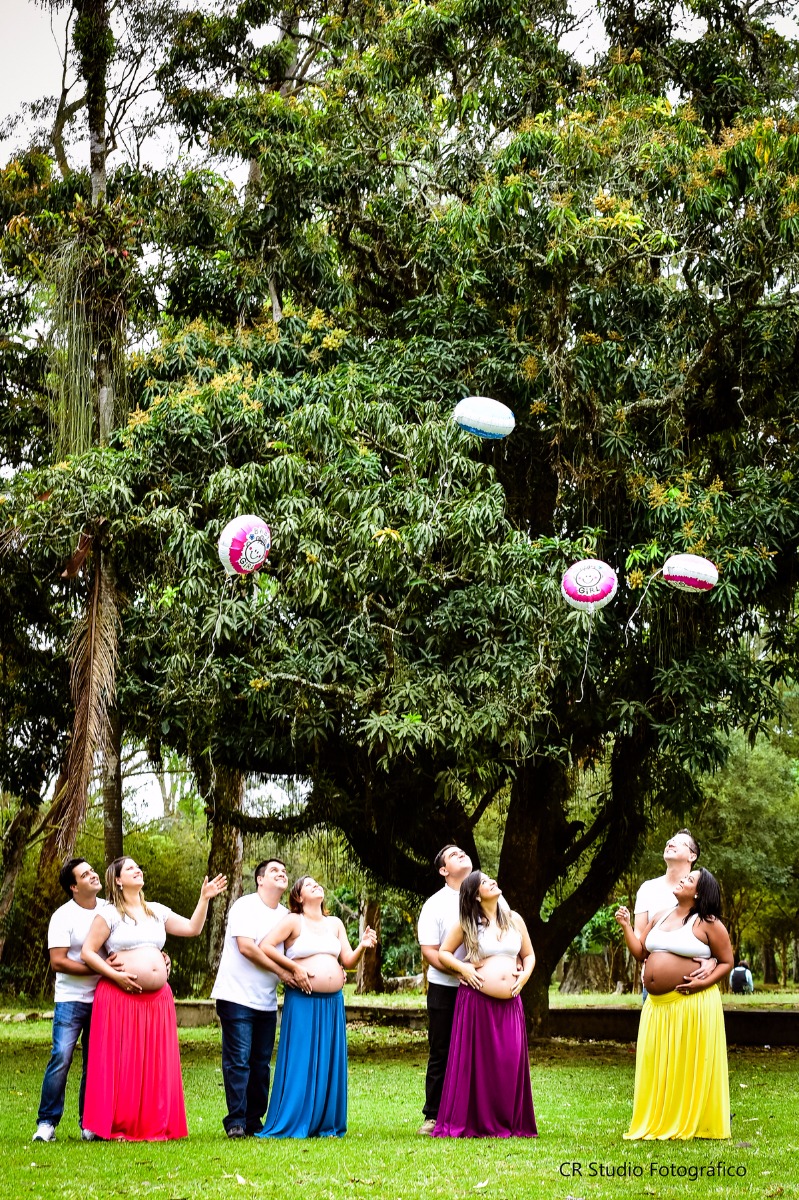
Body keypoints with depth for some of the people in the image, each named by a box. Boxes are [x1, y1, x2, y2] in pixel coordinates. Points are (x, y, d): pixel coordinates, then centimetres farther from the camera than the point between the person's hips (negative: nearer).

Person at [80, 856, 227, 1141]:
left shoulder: (157, 911, 16)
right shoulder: (109, 914, -1)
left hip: (157, 998, 5)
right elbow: (87, 952, -4)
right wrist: (116, 975, -13)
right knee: (121, 1064, -4)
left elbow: (192, 928, 13)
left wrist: (205, 898, 4)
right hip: (120, 998, -5)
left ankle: (155, 1126, 10)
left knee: (156, 1066, 4)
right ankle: (117, 1128, 2)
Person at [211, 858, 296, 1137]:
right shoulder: (245, 906, -7)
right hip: (237, 996, -6)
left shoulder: (286, 915, 13)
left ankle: (254, 1121, 13)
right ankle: (236, 1122, -5)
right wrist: (281, 971, -14)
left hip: (267, 1000, 6)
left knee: (261, 1063, 7)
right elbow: (246, 947, -17)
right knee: (238, 1061, -8)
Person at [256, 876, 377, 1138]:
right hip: (303, 1002, -5)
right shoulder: (293, 921, 0)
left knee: (330, 1063, 6)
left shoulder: (335, 924, 15)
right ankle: (290, 1124, 2)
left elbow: (348, 961, 10)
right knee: (300, 1062, -5)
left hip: (333, 1002, 5)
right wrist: (294, 968, -12)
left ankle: (326, 1124, 14)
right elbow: (266, 946, -9)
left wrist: (362, 946, -10)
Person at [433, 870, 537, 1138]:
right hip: (476, 1002, -3)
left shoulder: (514, 920, 12)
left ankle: (510, 1123, 10)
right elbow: (443, 952, 8)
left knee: (510, 1062, 1)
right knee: (476, 1061, -1)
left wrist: (525, 974, 1)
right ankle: (469, 1123, 6)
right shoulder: (467, 924, 3)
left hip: (509, 1004, 3)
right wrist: (463, 968, -8)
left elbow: (529, 955, 20)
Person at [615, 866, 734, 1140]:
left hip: (692, 1003, -6)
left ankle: (693, 1124, 8)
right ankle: (659, 1123, 15)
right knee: (658, 1065, 7)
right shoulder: (660, 918, 14)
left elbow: (727, 962, -2)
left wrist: (704, 982, -16)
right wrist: (626, 926, 4)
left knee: (692, 1065, -1)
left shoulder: (707, 923, -5)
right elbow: (640, 953, 15)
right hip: (657, 1005, 6)